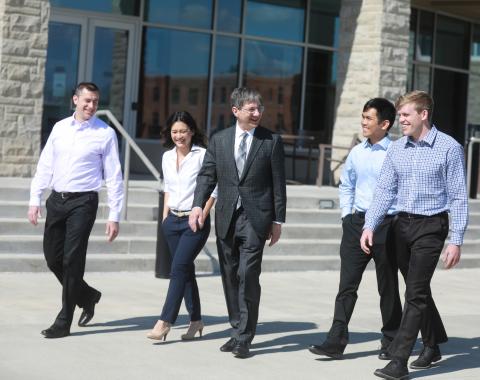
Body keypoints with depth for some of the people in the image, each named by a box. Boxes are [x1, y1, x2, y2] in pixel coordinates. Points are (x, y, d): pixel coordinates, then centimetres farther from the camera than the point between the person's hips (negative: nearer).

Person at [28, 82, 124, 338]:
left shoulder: (105, 134, -4)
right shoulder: (59, 128, 9)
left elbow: (114, 177, -4)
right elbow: (45, 166, 12)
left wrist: (114, 216, -7)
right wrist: (35, 200, 6)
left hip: (83, 202, -5)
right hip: (56, 199, 5)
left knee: (72, 260, -6)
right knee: (53, 258, 10)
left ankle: (63, 323, 3)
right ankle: (87, 296, 34)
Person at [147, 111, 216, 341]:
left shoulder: (202, 155, -7)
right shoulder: (167, 157, 11)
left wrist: (202, 215, -12)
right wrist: (165, 215, 13)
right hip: (173, 220, 6)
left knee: (179, 268, -12)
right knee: (186, 270, 9)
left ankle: (165, 322, -13)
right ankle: (196, 320, 17)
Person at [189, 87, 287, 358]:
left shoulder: (272, 141, 2)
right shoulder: (219, 140, 9)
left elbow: (278, 184, 2)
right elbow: (207, 175, 7)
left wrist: (278, 221, -1)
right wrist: (198, 205, -8)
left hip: (255, 219, -4)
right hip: (226, 218, 4)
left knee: (248, 276, -11)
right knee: (230, 278, 10)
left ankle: (244, 338, -4)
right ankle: (239, 331, 22)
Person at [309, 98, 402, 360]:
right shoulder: (357, 152, 8)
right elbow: (346, 185, 20)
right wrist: (346, 214, 11)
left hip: (386, 224, -4)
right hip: (356, 223, 4)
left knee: (388, 287, 8)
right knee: (347, 284, 0)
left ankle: (391, 342, 22)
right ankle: (336, 342, 1)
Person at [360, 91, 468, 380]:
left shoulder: (449, 148, -8)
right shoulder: (397, 149, 7)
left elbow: (459, 198, -9)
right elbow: (385, 190, 6)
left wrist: (456, 241, -13)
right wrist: (370, 226, -6)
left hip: (431, 226, -6)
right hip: (403, 224, 6)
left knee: (416, 293, -9)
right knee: (418, 290, 16)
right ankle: (432, 346, 33)